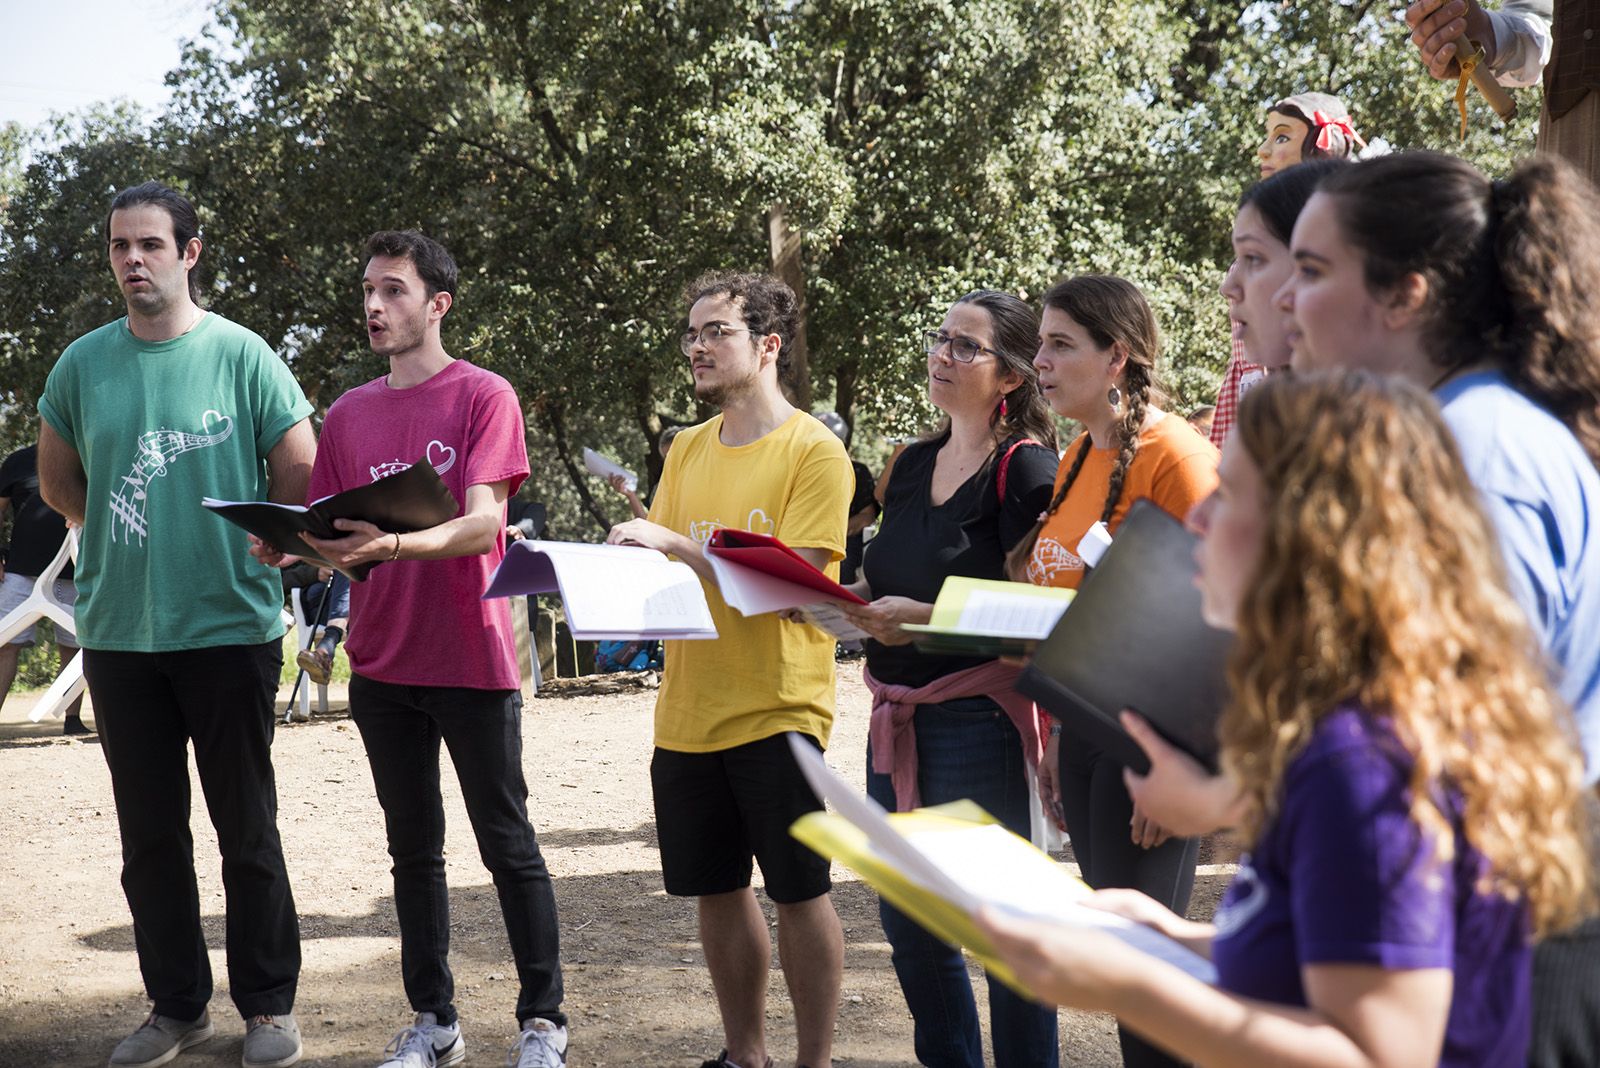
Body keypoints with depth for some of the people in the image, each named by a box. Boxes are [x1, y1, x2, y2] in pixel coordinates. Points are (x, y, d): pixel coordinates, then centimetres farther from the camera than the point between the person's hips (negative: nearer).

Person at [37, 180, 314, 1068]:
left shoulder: (241, 355, -5)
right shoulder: (82, 364, 5)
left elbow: (301, 481, -2)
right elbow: (58, 484, 18)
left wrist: (248, 553, -3)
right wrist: (130, 542, 9)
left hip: (230, 628, -3)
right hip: (118, 631, 4)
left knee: (246, 829, 4)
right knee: (148, 833, 10)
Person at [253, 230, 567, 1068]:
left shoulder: (483, 396, -5)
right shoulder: (350, 414, 10)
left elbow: (482, 523, -16)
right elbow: (328, 533, 11)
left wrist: (388, 544, -32)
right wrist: (290, 548, -12)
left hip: (471, 660, -5)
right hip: (382, 662, 5)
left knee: (507, 843, 2)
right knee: (413, 848, 11)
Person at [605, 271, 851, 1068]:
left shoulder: (813, 450, -8)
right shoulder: (688, 449, 12)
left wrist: (677, 544, -23)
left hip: (776, 711, -6)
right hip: (687, 710, 6)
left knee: (799, 891, 2)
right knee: (717, 888, 13)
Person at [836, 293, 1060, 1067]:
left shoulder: (1024, 468, -10)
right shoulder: (914, 465, 14)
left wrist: (926, 619, -21)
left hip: (979, 718, -8)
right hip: (898, 716, 8)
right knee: (906, 919, 15)